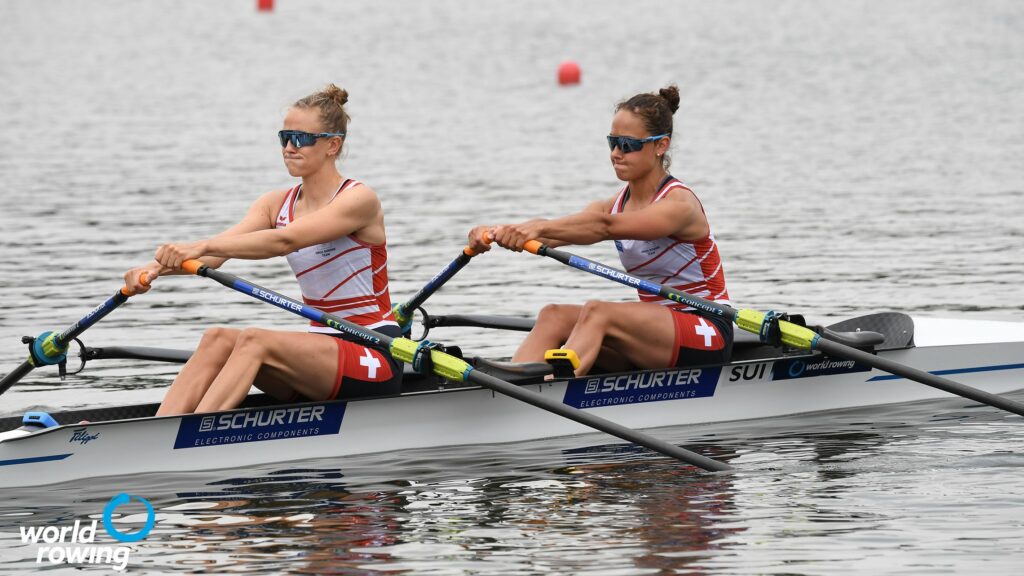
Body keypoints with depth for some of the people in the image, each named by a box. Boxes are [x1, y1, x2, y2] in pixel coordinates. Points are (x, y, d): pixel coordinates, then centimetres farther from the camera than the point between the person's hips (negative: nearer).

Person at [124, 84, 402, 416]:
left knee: (254, 340, -28)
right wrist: (157, 268, -28)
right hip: (324, 349, 7)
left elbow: (284, 241, -28)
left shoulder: (358, 200, -12)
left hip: (375, 359, -7)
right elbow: (220, 249, -8)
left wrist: (202, 247, -39)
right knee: (218, 339, -16)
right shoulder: (277, 204, 9)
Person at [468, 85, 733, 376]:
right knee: (554, 316, -13)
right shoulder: (619, 203, 8)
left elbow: (604, 226, -33)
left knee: (597, 312, -30)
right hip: (655, 330, 8)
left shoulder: (680, 204, -14)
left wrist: (541, 227, -46)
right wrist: (501, 233, -30)